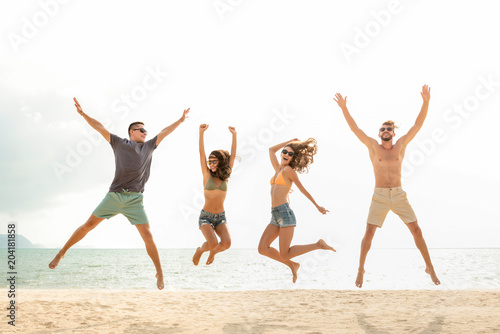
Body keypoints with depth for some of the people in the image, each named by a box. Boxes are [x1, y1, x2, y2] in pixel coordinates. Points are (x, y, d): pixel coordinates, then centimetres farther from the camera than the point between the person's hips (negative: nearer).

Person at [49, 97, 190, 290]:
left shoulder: (149, 146, 18)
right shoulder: (119, 143, 12)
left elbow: (165, 132, 25)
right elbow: (100, 128, 11)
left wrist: (181, 119, 30)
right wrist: (83, 114, 4)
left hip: (134, 200, 1)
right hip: (114, 195, -1)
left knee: (147, 235, -6)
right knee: (88, 225, 0)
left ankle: (159, 273, 3)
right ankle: (62, 253, 16)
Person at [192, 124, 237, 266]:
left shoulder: (225, 176, 5)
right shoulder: (207, 175, 0)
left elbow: (233, 155, 1)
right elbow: (202, 153, -9)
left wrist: (234, 135, -5)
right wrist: (201, 133, -19)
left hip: (220, 217, 3)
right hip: (206, 216, -2)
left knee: (226, 243, -19)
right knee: (213, 243, -24)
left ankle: (213, 252, 16)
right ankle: (200, 250, 12)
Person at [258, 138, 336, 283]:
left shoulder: (289, 170, -1)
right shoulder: (278, 169, 19)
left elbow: (302, 189, 5)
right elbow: (271, 150, 32)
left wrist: (317, 206, 11)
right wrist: (289, 142, 28)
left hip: (285, 213, -7)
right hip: (275, 216, 7)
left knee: (285, 254, -9)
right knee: (263, 248, -4)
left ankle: (318, 245, 5)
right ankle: (292, 265, 13)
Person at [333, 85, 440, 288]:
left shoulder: (401, 145, 5)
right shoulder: (373, 146, 2)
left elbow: (418, 124, 0)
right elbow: (355, 128, -5)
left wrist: (426, 102, -10)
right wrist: (344, 108, -16)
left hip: (399, 196, 1)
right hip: (379, 196, -1)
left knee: (416, 230, -1)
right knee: (369, 233, -5)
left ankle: (430, 267, 12)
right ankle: (361, 269, 11)